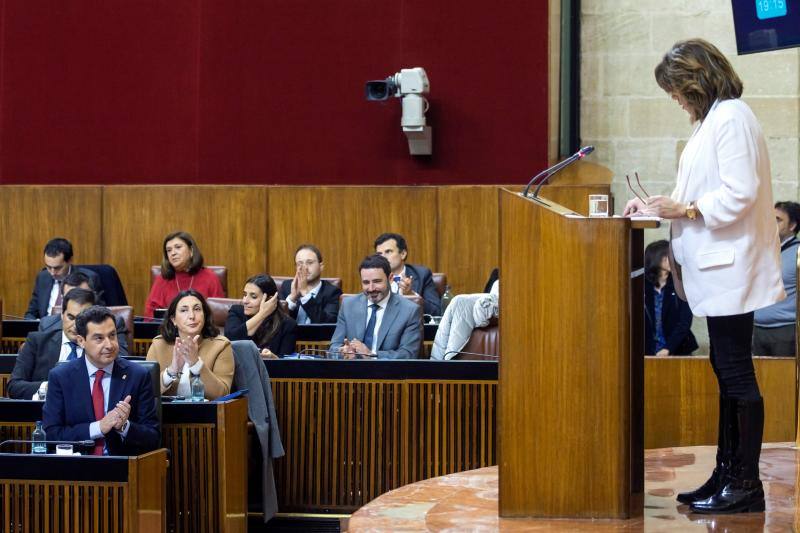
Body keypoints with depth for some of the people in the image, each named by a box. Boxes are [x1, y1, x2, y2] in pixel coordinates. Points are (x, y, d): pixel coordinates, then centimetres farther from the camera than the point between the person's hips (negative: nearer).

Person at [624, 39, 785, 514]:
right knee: (727, 372, 12)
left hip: (731, 269, -10)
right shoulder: (714, 119, 17)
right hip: (719, 267, 10)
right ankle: (728, 474, 18)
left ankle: (747, 483, -1)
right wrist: (663, 207, 13)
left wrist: (686, 209, -14)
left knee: (736, 372, -6)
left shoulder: (732, 118, -14)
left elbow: (741, 194, -21)